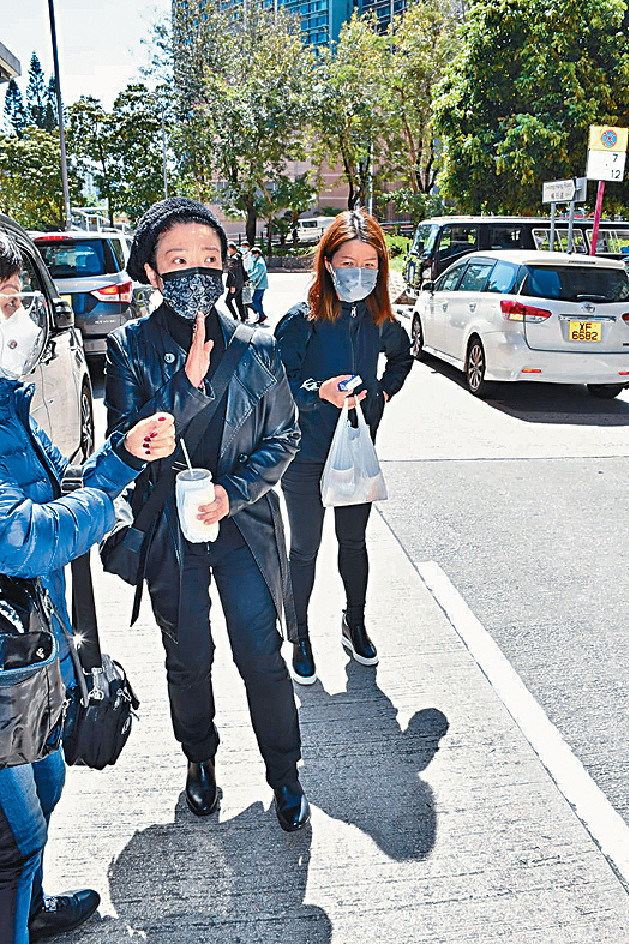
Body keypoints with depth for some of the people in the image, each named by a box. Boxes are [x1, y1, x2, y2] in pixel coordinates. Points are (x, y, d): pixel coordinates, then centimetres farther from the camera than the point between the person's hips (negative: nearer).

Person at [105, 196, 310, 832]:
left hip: (244, 523, 0)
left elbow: (283, 438, 0)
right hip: (168, 530, 1)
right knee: (188, 660, 16)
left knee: (262, 657, 4)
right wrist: (188, 380, -25)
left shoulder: (256, 348, -4)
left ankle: (284, 774, 28)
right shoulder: (130, 348, -6)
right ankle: (199, 760, 43)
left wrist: (233, 492, -14)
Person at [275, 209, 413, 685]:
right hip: (307, 456, -3)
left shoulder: (380, 320, -1)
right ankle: (301, 639, 27)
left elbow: (403, 354, 21)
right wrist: (319, 391, -28)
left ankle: (356, 624, 39)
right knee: (305, 549, 8)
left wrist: (385, 390, 7)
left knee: (354, 542, 18)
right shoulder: (302, 320, -14)